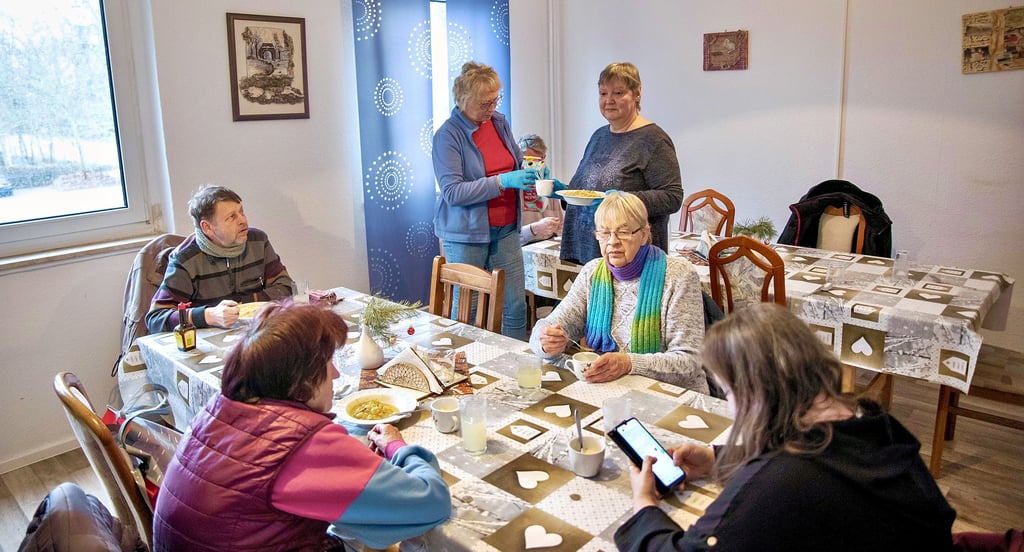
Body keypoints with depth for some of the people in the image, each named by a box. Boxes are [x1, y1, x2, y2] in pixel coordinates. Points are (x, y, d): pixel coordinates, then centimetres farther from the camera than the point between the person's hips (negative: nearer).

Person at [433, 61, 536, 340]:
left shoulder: (500, 122, 7)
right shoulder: (448, 135, -12)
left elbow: (516, 161, 23)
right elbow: (452, 192, -18)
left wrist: (530, 173, 0)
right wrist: (501, 181, -24)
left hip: (505, 229, 6)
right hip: (467, 234, -5)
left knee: (516, 305, 6)